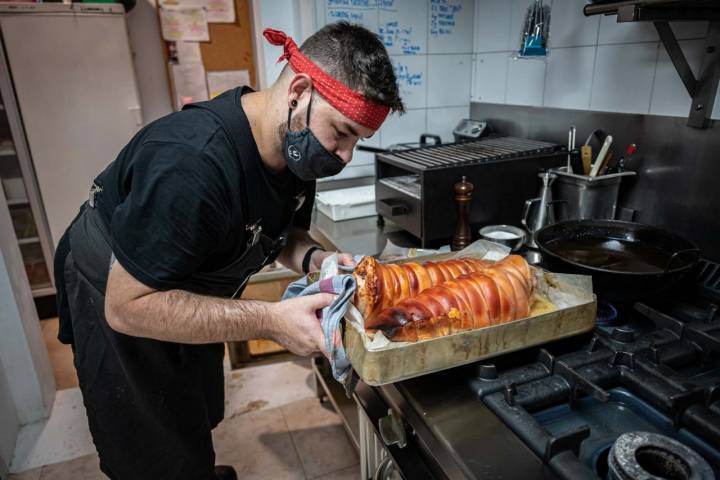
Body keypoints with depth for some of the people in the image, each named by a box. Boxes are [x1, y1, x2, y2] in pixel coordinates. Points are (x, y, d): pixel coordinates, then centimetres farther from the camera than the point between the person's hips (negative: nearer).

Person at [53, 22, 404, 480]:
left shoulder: (299, 148, -15)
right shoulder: (190, 163, -40)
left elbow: (285, 233, 0)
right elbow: (128, 306, -34)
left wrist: (318, 261, -23)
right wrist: (270, 320, -39)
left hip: (188, 295, 7)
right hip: (119, 299, -7)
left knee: (202, 414, 28)